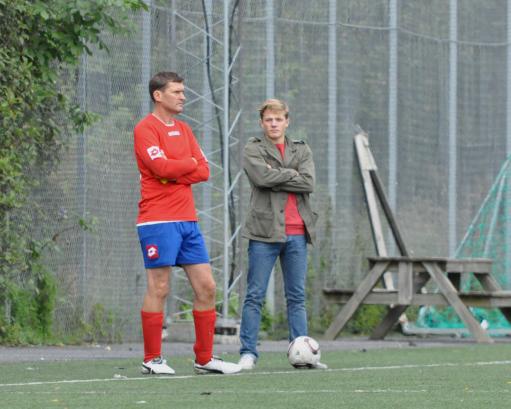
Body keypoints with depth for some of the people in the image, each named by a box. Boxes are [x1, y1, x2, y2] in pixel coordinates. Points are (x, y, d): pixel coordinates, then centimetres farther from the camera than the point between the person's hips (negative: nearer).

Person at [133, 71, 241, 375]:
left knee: (207, 287, 5)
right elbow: (161, 167, -20)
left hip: (188, 221, 8)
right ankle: (152, 360, 3)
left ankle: (205, 358, 12)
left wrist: (175, 172, -10)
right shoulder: (146, 128, -6)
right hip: (159, 221, -8)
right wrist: (190, 162, -2)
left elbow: (204, 171, 8)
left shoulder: (183, 130, 17)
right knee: (159, 289, -5)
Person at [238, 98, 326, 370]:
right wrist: (291, 174, -6)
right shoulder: (253, 150, 4)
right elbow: (262, 177, -15)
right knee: (255, 295, -4)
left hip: (297, 233, 4)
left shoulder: (301, 151, 15)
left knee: (297, 297, 6)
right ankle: (248, 353, -3)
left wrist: (276, 177, -7)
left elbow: (308, 183, -2)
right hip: (265, 231, -4)